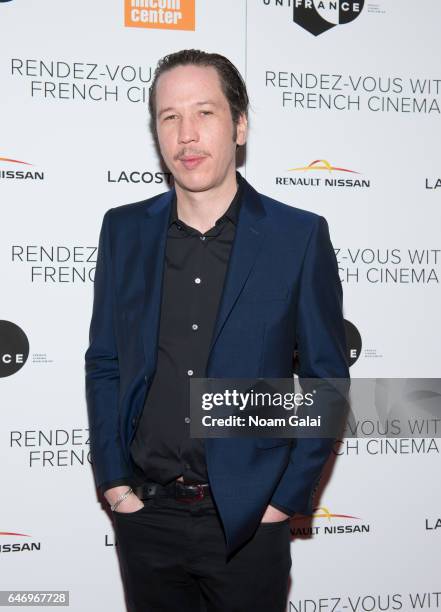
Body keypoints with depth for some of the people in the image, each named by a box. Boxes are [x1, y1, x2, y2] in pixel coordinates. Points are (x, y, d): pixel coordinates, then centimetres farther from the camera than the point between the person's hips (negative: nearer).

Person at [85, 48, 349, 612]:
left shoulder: (299, 237, -6)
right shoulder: (124, 229, 2)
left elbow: (326, 380, -2)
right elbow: (104, 364, 8)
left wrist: (287, 498, -6)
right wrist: (112, 480, 2)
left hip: (249, 522, -2)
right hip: (144, 517, 3)